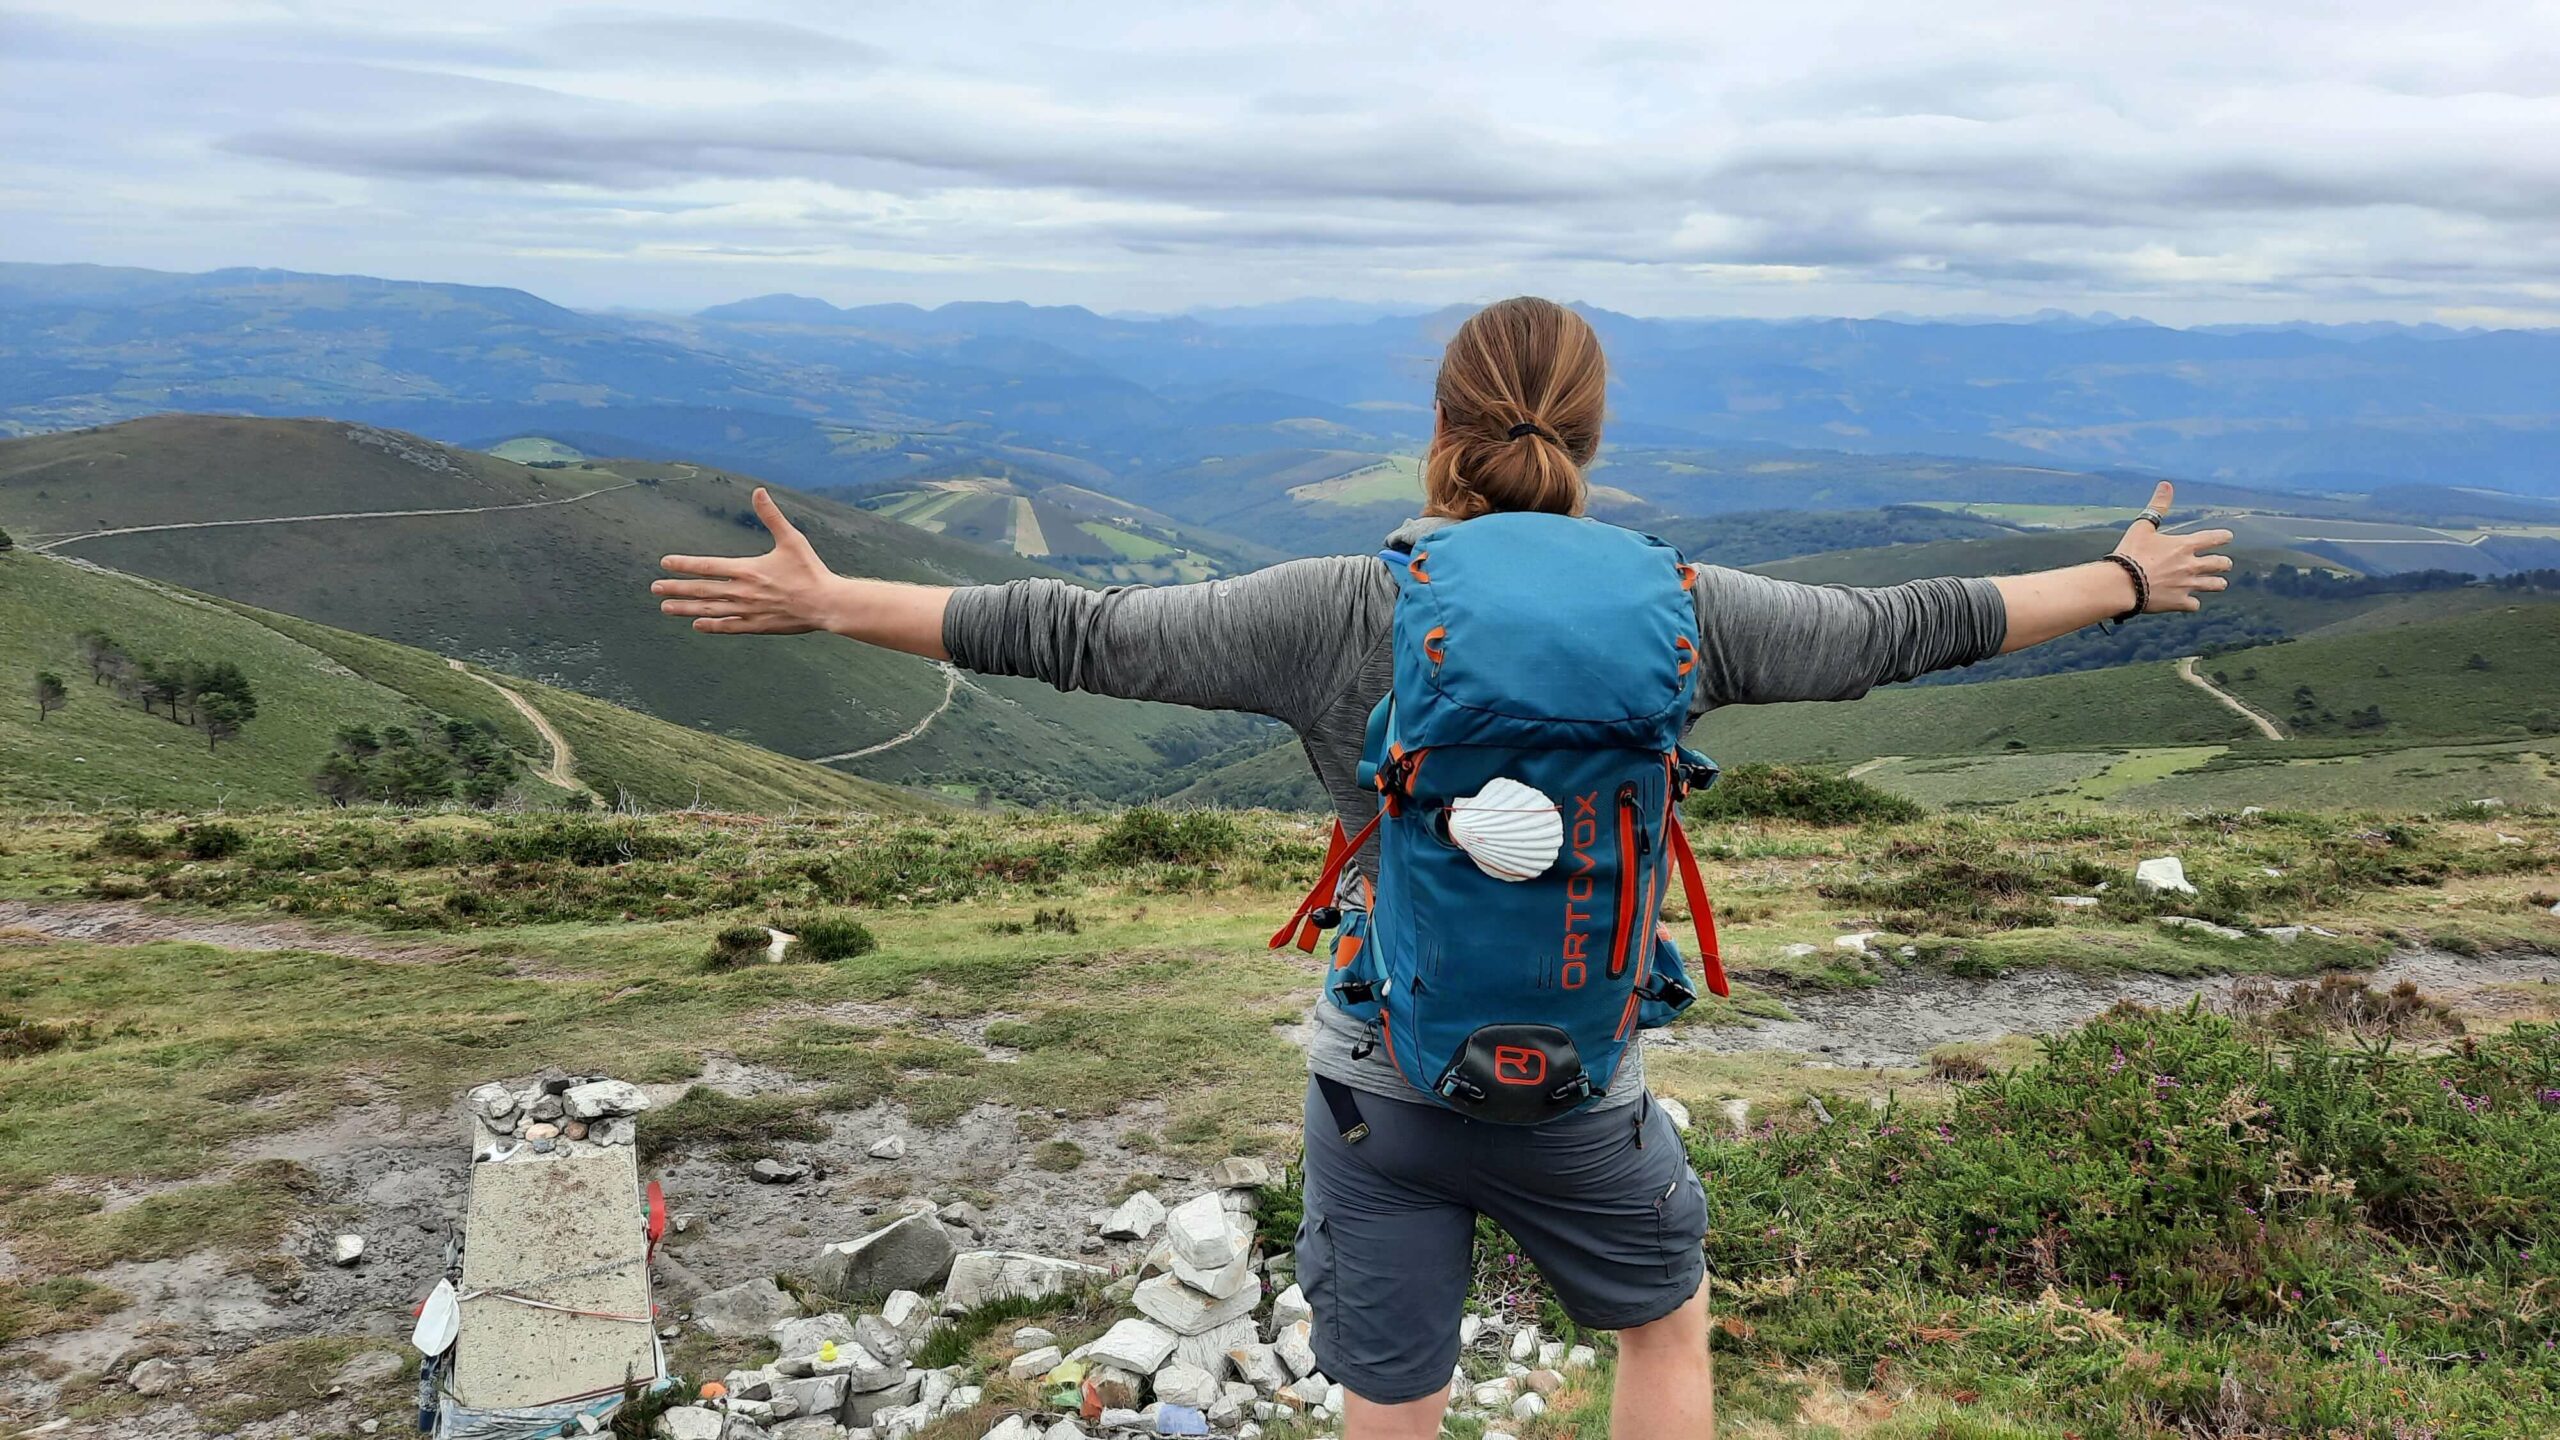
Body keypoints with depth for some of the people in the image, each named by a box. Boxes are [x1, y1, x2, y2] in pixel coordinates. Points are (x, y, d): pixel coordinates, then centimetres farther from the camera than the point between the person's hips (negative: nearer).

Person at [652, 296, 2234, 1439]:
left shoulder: (1343, 613, -17)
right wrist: (2127, 579, 16)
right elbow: (1907, 628, -1)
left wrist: (826, 601, -3)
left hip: (1378, 1088, -1)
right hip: (1575, 1103, 1)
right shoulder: (1672, 615, -13)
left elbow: (1078, 634, -13)